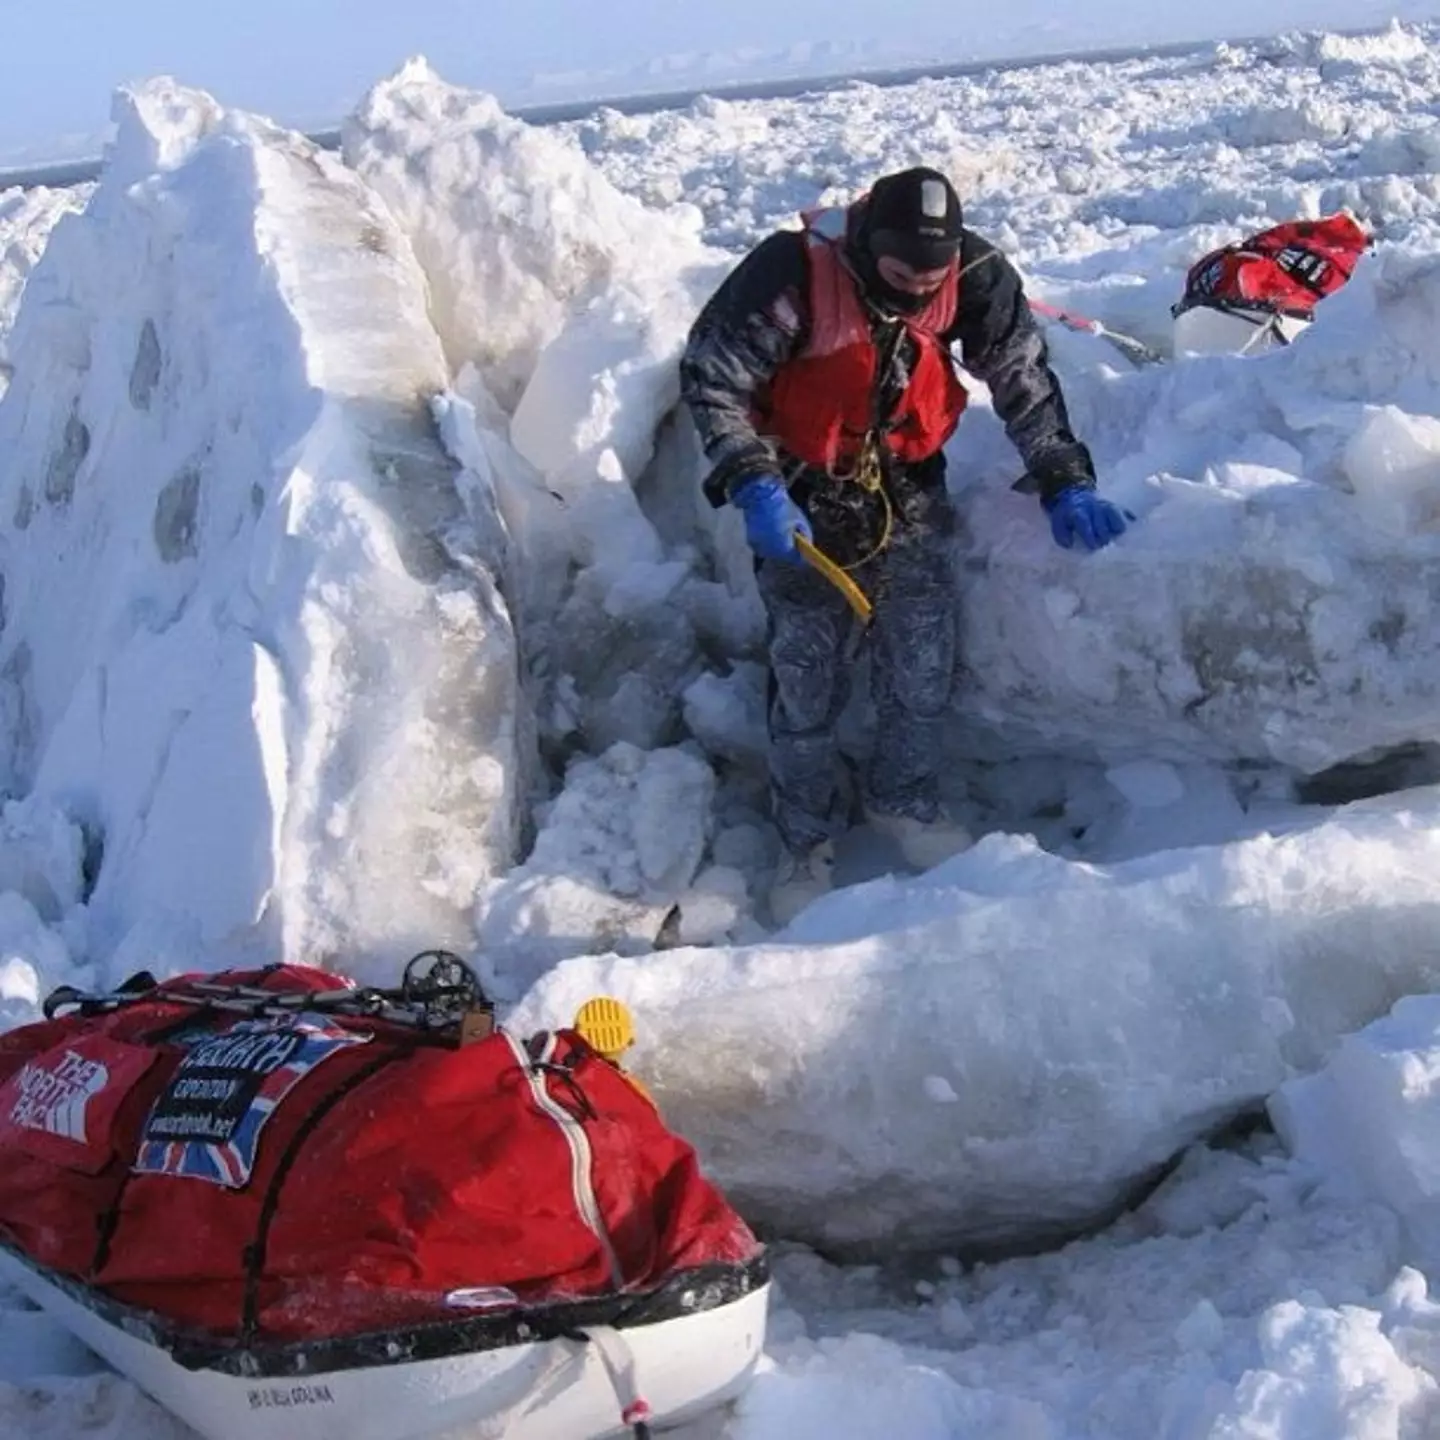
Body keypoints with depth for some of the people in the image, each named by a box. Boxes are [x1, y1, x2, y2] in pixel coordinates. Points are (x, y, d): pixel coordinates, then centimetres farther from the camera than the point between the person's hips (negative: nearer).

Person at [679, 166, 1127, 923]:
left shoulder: (975, 277, -17)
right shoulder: (793, 271, -28)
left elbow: (1024, 378, -3)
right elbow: (709, 376, -20)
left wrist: (1064, 481, -9)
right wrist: (753, 484, -29)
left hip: (908, 491, 3)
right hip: (802, 497, -3)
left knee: (924, 667, 7)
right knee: (806, 679, 0)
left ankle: (904, 801, 33)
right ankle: (804, 840, 19)